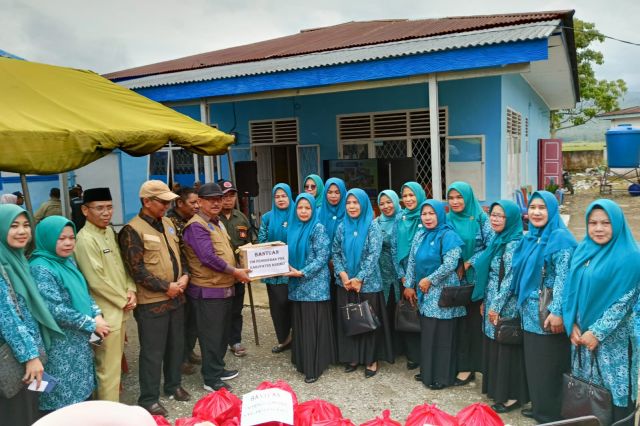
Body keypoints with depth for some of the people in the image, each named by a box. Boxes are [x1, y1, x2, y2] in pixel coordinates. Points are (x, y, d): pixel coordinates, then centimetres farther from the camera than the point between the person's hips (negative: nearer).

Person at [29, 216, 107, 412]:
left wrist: (97, 315, -4)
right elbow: (55, 310, -23)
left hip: (80, 340, 8)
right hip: (61, 345, -8)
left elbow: (84, 293, 14)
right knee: (64, 399, 4)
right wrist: (91, 324, -16)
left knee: (82, 390, 19)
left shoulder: (68, 261, 6)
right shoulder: (41, 268, -19)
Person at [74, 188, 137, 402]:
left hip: (120, 308, 9)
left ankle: (113, 405, 36)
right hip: (106, 313, -9)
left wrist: (130, 291, -1)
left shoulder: (110, 232, 9)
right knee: (108, 367, 1)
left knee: (115, 362, 20)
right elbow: (97, 281, -21)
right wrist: (123, 300, -11)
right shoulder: (85, 240, -17)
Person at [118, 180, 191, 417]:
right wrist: (165, 287, -16)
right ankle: (148, 399, 17)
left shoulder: (168, 224, 9)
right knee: (152, 352, 2)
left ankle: (173, 385, 36)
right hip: (152, 302, -7)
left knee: (176, 345, 18)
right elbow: (137, 269, -18)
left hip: (176, 297, 7)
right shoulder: (132, 230, -14)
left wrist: (184, 276, -2)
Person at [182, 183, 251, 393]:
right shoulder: (196, 226, -16)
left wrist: (238, 271, 9)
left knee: (223, 333, 19)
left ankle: (218, 369, 33)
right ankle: (211, 379, 14)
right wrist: (235, 272, -17)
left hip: (225, 288, 9)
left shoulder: (217, 223, 14)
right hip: (208, 291, -9)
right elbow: (208, 257, -25)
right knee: (211, 335, 1)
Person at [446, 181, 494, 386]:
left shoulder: (481, 218, -5)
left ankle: (470, 365, 12)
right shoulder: (448, 220, 5)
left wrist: (470, 263, -13)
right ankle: (462, 365, 17)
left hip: (477, 278, -3)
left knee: (476, 320, 2)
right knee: (459, 321, 7)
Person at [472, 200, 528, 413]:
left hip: (506, 306, -9)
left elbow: (510, 279, -19)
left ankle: (512, 395, 13)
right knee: (494, 347, 15)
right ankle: (497, 389, 28)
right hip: (493, 304, 9)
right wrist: (485, 301, 15)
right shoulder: (498, 241, 11)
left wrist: (496, 306, -17)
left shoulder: (514, 244, -16)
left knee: (507, 348, 1)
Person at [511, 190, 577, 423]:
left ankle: (552, 414, 17)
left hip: (549, 314, -7)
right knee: (533, 362, 15)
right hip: (530, 313, 7)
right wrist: (521, 305, 19)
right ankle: (538, 406, 30)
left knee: (550, 366, 3)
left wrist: (557, 312, -22)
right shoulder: (528, 239, 11)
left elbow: (563, 278, -18)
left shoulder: (561, 238, -12)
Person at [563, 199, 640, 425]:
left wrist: (597, 332, -15)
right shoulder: (582, 251, 7)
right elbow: (571, 290, 7)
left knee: (613, 391, 5)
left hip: (613, 339, -5)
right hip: (581, 334, 5)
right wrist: (572, 325, -4)